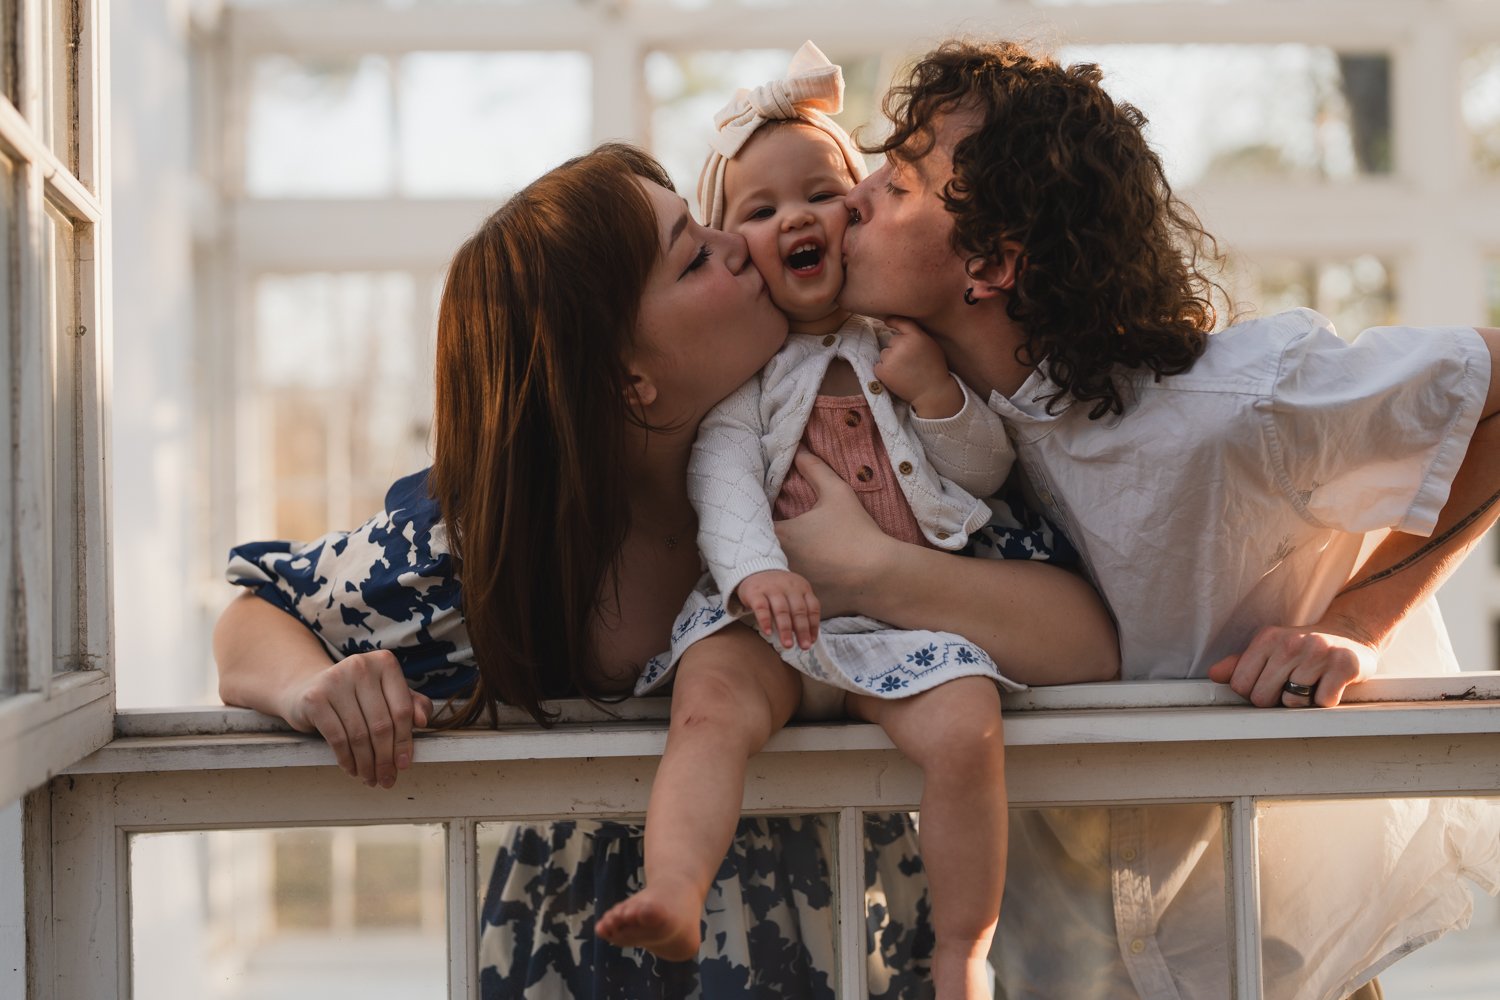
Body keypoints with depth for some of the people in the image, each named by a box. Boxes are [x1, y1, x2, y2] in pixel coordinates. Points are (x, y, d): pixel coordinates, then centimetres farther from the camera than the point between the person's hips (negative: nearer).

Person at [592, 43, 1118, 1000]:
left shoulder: (909, 337, 16)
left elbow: (987, 471, 14)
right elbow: (724, 480, -5)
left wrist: (939, 394, -6)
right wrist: (754, 569, -26)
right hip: (780, 606, 0)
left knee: (965, 728, -27)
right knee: (711, 704, -31)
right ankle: (673, 898, -46)